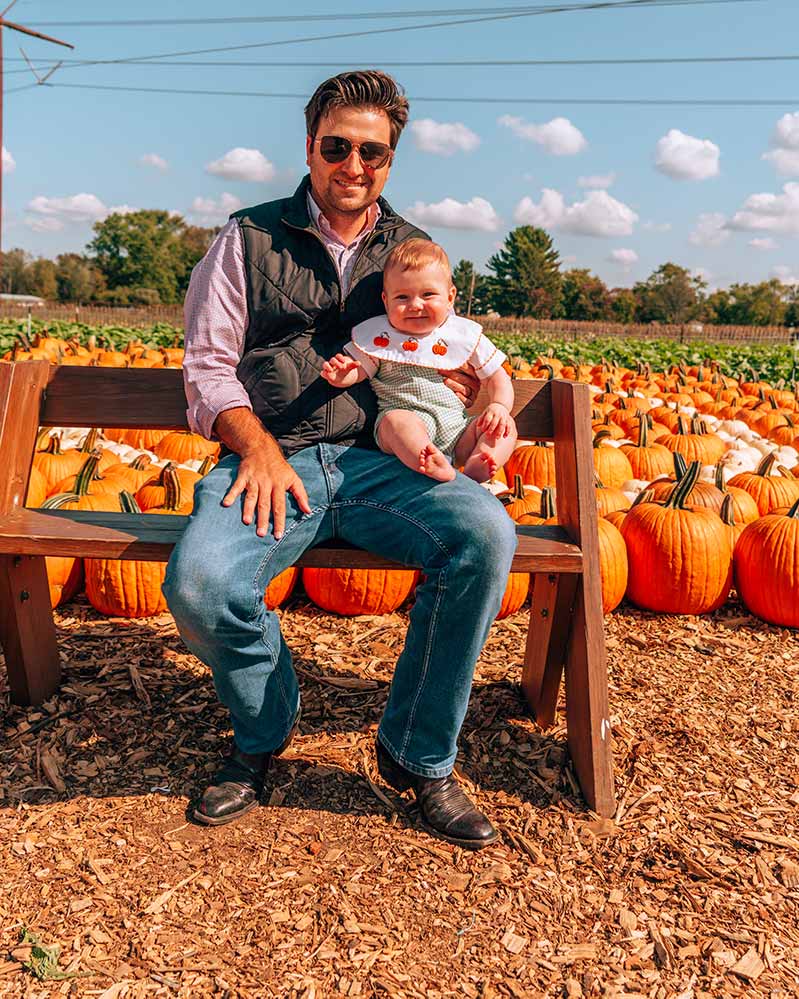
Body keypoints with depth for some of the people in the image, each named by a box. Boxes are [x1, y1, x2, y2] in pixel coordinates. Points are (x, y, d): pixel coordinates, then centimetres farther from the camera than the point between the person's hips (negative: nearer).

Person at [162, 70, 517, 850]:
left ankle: (418, 755, -7)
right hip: (271, 460, -1)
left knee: (486, 535, -28)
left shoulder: (415, 251, 19)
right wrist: (256, 444, -14)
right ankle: (265, 728, 5)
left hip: (378, 463, 2)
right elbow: (208, 362, 6)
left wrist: (468, 384, -1)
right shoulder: (249, 237, 11)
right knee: (199, 582, -31)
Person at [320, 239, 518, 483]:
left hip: (456, 428, 3)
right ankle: (439, 471, -58)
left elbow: (497, 376, 13)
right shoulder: (379, 335, 6)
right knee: (396, 420, -35)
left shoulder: (465, 334, 9)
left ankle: (475, 471, -43)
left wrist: (499, 405, -7)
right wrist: (340, 376, -20)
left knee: (506, 426, -17)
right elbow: (356, 370, 5)